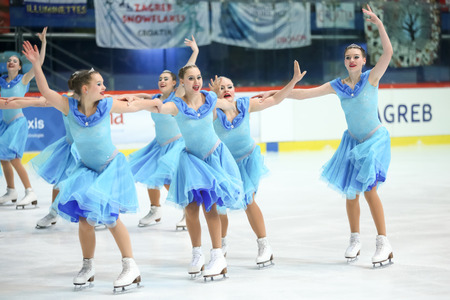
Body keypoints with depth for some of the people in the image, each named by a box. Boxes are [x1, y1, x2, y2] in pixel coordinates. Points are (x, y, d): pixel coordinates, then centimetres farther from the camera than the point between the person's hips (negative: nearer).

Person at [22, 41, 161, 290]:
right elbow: (45, 91, -18)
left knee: (109, 217, -9)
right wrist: (36, 65, -27)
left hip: (111, 166, -2)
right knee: (84, 219, -3)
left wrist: (159, 106, 11)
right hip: (86, 169, 2)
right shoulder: (69, 107, -12)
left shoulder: (107, 105, -13)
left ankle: (131, 267, -3)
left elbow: (134, 106, 3)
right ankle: (88, 267, 15)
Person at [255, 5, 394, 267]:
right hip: (352, 141, 5)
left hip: (375, 139, -5)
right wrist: (275, 93, 1)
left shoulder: (371, 78, -10)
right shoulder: (337, 86, 1)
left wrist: (379, 25, -33)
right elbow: (303, 93, 5)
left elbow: (388, 52, -25)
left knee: (368, 188, -17)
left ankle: (384, 243, -12)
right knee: (351, 192, 6)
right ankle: (355, 240, 22)